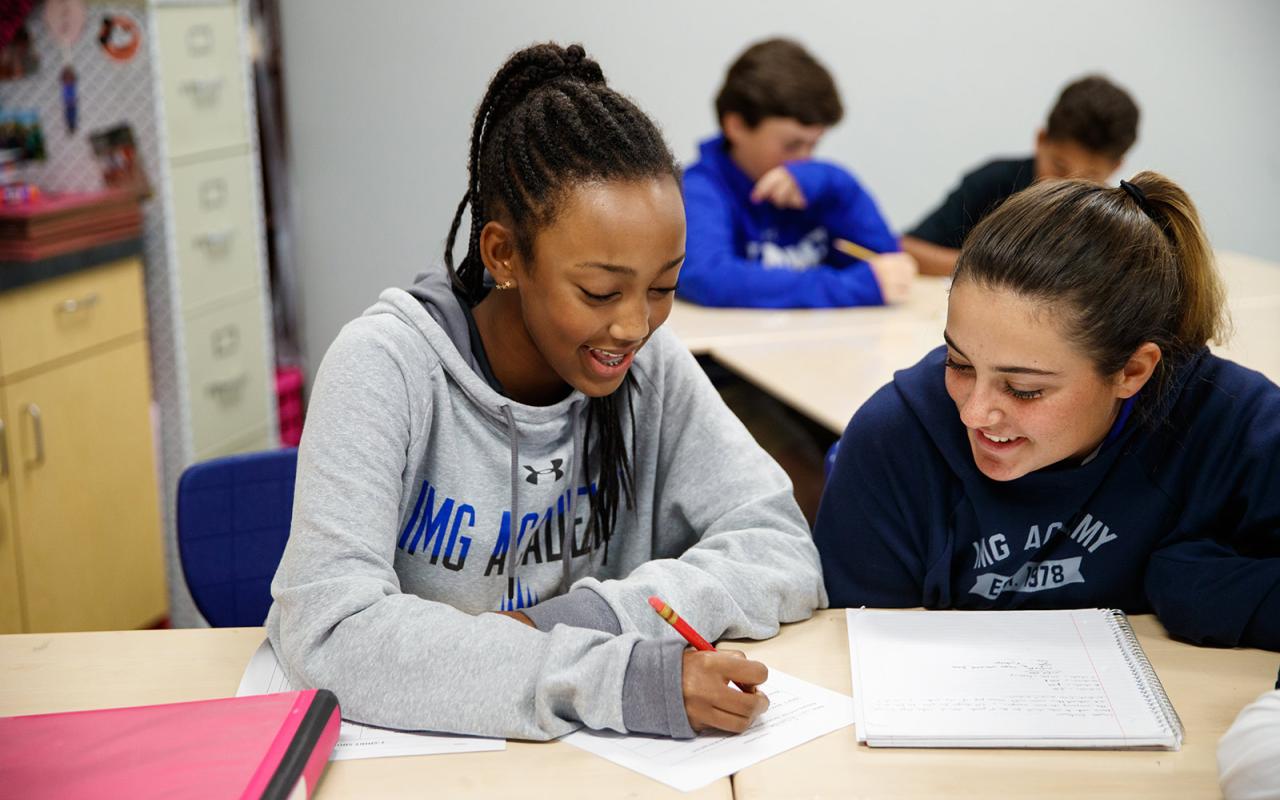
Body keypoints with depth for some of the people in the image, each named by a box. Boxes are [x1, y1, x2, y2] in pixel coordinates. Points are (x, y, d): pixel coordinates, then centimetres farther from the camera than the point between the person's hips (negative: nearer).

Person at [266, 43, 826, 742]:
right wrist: (613, 678, -34)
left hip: (584, 762, 3)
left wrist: (583, 616, -21)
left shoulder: (650, 364, -5)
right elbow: (331, 632, -26)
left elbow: (785, 555, -6)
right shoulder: (387, 366, -17)